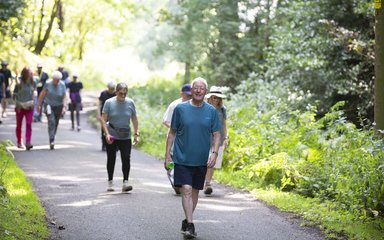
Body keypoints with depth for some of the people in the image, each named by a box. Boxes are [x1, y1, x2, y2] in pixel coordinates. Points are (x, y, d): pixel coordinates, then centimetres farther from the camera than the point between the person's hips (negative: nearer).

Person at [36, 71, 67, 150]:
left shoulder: (62, 85, -7)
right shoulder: (48, 84, -10)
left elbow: (64, 97, -7)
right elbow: (42, 94, -2)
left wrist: (64, 107, -19)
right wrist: (38, 105, 0)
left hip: (58, 106, 2)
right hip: (49, 105, -2)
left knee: (56, 123, 8)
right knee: (51, 121, -19)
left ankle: (52, 139, 25)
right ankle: (51, 140, -25)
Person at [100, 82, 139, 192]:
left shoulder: (130, 103, 0)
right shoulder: (109, 103, -6)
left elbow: (134, 119, 9)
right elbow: (103, 119, -6)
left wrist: (136, 134, 4)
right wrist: (107, 134, -17)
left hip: (126, 137, 1)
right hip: (112, 137, -1)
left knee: (126, 158, -11)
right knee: (111, 159, 9)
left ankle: (125, 182, -11)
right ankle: (110, 182, 22)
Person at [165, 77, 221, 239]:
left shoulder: (211, 111, 2)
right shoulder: (180, 108, -1)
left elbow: (216, 135, 5)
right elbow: (172, 133, 5)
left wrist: (214, 153, -9)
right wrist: (167, 155, 2)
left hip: (201, 160, 2)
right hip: (182, 158, -2)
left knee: (195, 191, 11)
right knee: (186, 189, -13)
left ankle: (187, 221, 26)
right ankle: (190, 225, -13)